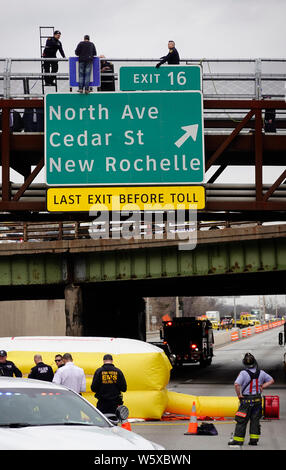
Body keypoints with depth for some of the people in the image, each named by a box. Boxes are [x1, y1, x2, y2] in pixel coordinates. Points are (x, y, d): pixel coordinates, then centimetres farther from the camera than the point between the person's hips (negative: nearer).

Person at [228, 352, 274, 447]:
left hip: (246, 400, -4)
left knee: (241, 421, 3)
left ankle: (238, 440, 6)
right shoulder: (261, 373, -1)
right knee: (255, 420, 13)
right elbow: (271, 380, 13)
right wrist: (262, 386, 8)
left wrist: (239, 395, -14)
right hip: (257, 399, 4)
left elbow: (236, 384, -27)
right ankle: (254, 439, 15)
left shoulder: (244, 373, -16)